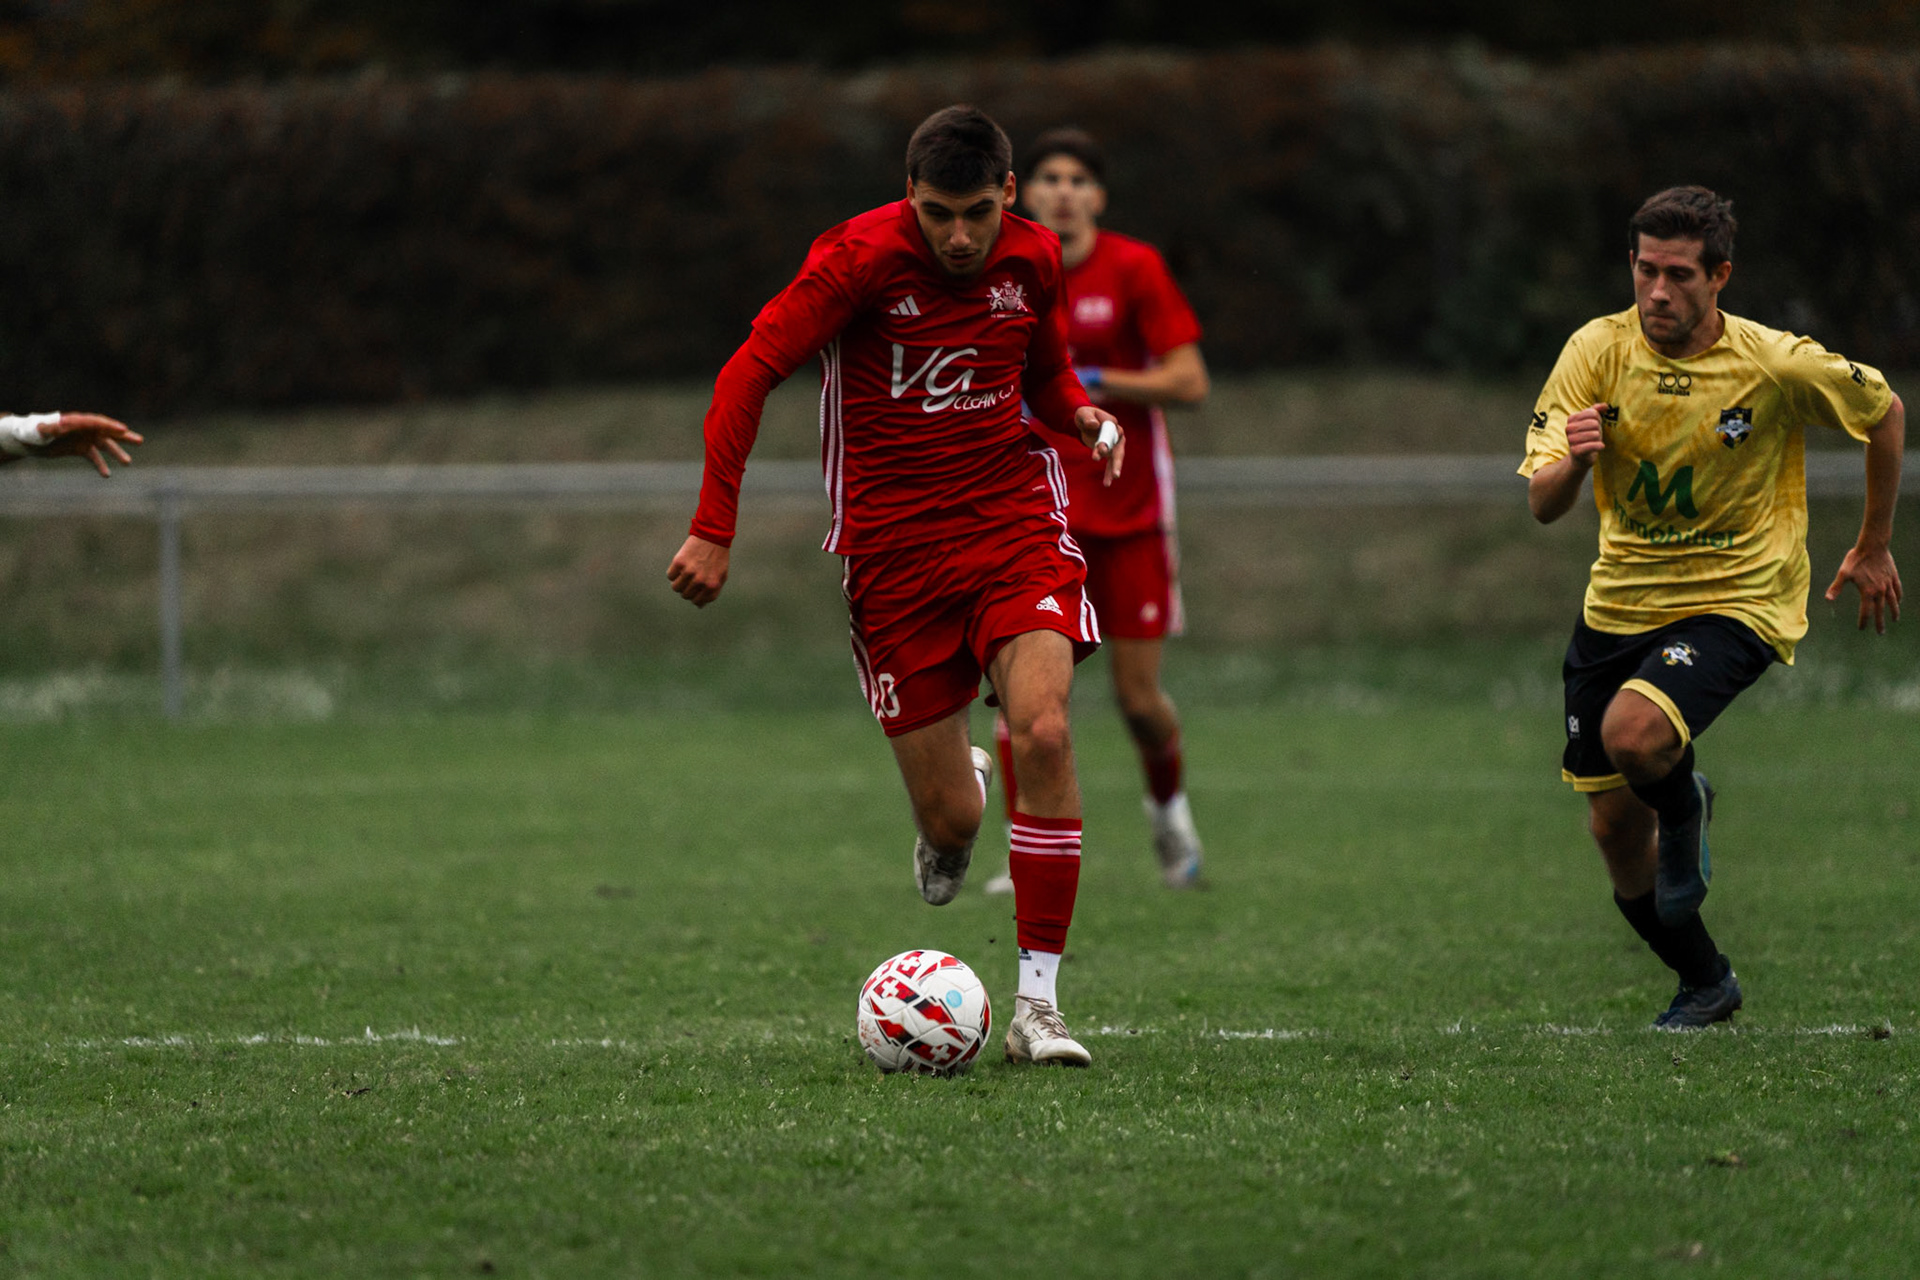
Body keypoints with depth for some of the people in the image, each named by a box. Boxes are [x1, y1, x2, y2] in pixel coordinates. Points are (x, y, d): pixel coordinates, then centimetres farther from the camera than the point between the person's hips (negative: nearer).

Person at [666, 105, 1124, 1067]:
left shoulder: (1033, 259, 1)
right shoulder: (859, 257, -12)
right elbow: (750, 374, -11)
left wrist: (1088, 421, 7)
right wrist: (714, 529, -15)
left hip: (1014, 518, 2)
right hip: (892, 545, -2)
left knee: (1044, 734, -23)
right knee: (952, 822, -4)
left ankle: (1037, 1004, -14)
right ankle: (954, 797, 39)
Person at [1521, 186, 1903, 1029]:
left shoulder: (1778, 366, -17)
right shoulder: (1597, 352, -11)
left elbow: (1884, 412, 3)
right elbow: (1542, 507, -14)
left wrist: (1875, 547, 10)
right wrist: (1573, 462, -37)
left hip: (1736, 600, -4)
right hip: (1620, 601, 4)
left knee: (1635, 735, -32)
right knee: (1614, 831, 6)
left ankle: (1685, 811, 5)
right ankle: (1705, 985, 30)